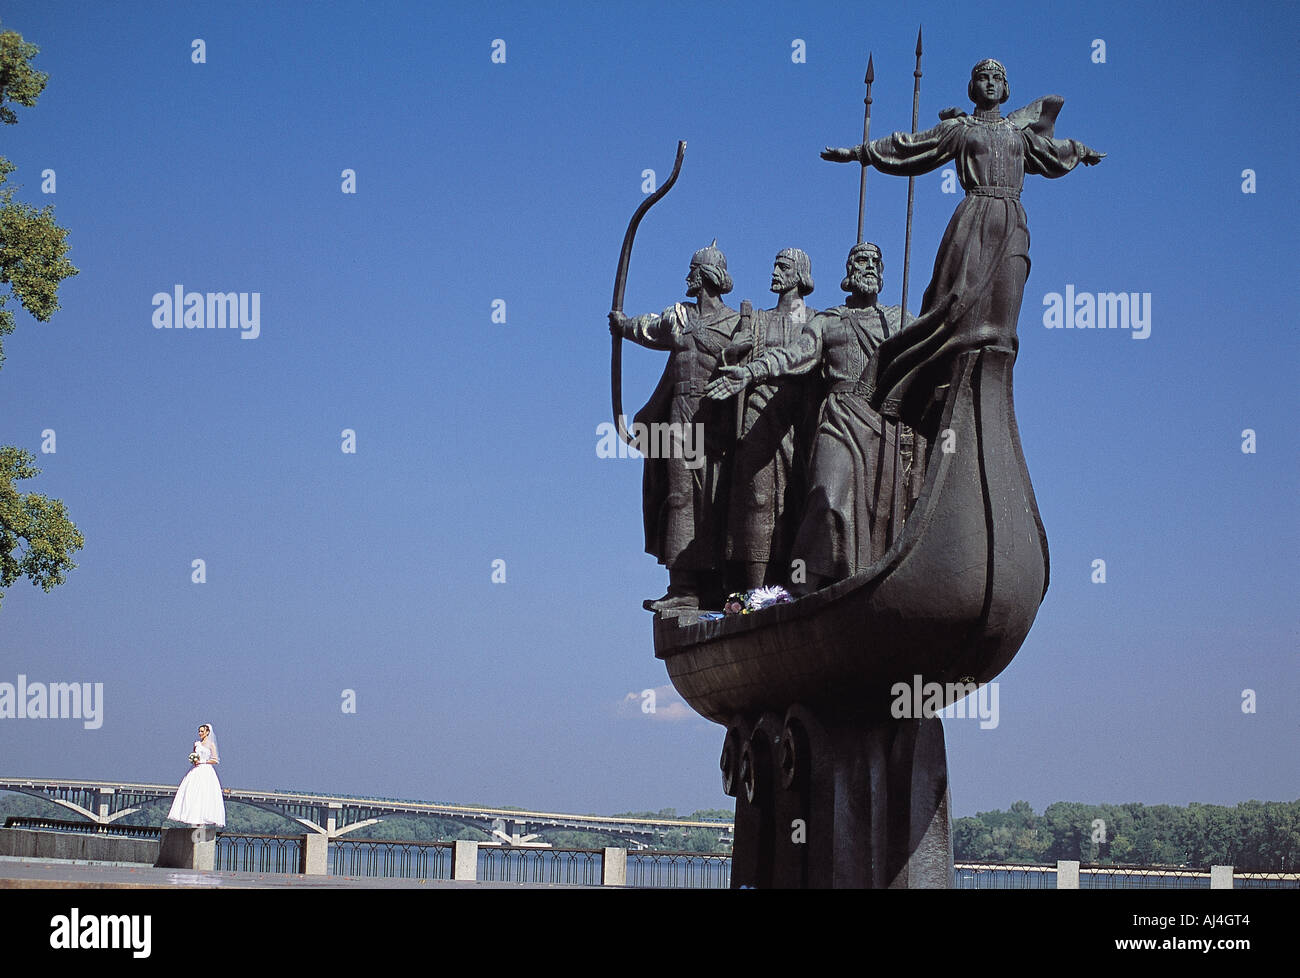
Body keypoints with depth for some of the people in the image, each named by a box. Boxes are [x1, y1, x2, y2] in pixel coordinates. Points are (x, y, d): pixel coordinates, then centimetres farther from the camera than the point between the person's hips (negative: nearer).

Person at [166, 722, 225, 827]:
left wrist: (202, 761, -11)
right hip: (196, 771, 5)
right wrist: (193, 760, 0)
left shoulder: (211, 744, 1)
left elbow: (215, 760, -4)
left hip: (206, 771, -5)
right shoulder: (196, 744, 15)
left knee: (203, 794, -11)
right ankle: (193, 820, -4)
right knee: (191, 794, -5)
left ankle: (202, 822, -11)